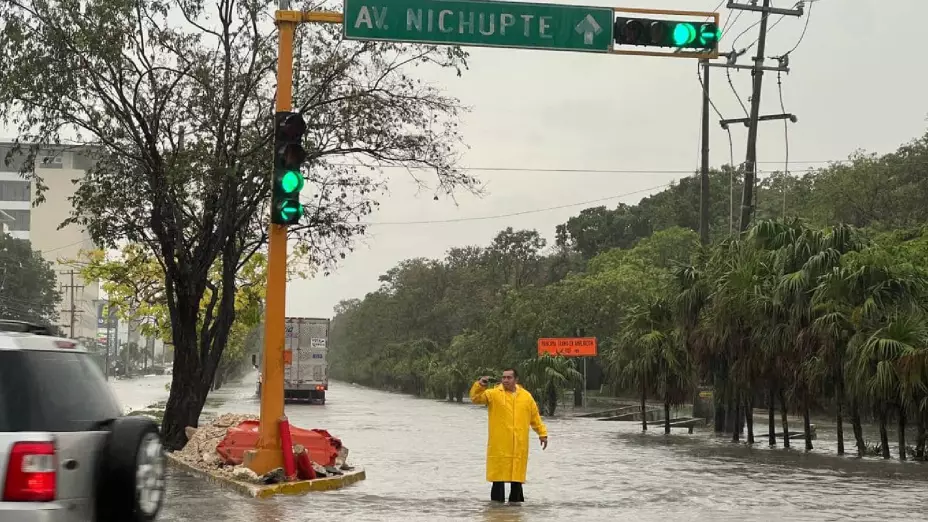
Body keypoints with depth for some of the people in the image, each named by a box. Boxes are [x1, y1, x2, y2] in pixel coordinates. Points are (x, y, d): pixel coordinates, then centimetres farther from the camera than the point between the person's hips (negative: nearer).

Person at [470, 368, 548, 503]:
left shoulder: (526, 396, 10)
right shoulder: (493, 394, 0)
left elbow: (535, 417, 16)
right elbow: (475, 398, -12)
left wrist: (542, 433, 13)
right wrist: (479, 385, -30)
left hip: (519, 447, 3)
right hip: (499, 446, -3)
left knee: (517, 476, 9)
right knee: (499, 476, -4)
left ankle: (516, 501, 19)